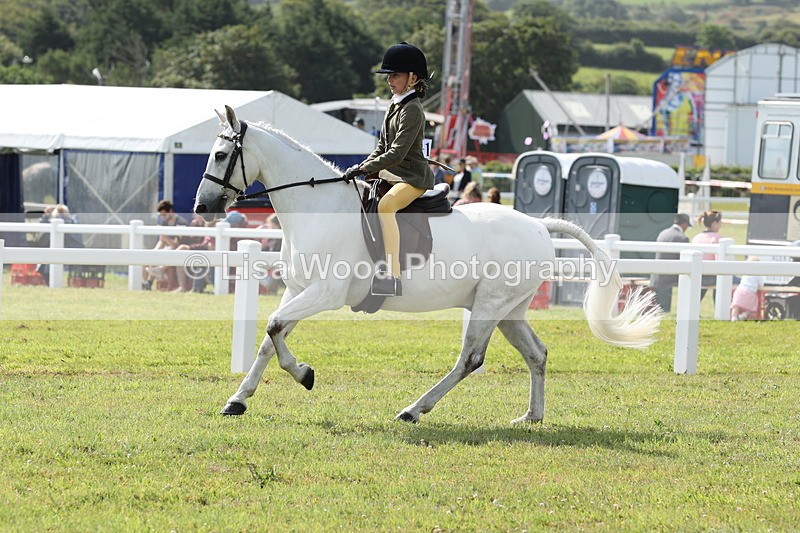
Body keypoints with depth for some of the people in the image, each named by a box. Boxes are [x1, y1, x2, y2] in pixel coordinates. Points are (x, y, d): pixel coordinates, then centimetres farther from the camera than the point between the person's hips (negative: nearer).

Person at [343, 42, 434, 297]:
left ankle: (393, 275, -43)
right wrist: (363, 166, 5)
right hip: (390, 175, 11)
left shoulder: (412, 110, -14)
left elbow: (397, 153, -22)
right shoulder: (395, 105, 15)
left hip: (413, 178, -11)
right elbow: (382, 147, 21)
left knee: (385, 205, -37)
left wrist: (365, 168, -22)